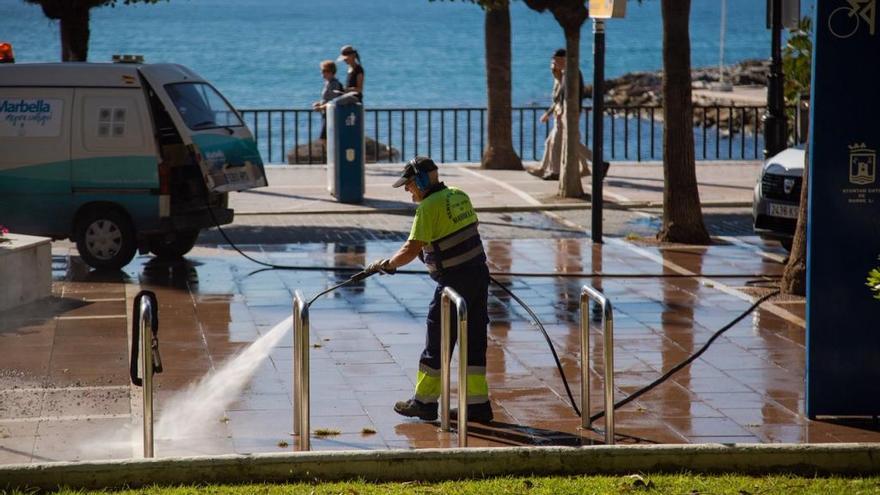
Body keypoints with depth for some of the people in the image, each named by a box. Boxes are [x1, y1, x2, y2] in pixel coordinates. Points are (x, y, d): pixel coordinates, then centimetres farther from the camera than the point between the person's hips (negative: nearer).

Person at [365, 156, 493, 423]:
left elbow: (411, 250, -18)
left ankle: (425, 401, 13)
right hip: (479, 273, 8)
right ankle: (478, 404, 11)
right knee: (474, 341, 10)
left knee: (437, 342, 4)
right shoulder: (459, 196, 9)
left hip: (454, 279, -8)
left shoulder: (429, 207, -15)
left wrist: (385, 264, -5)